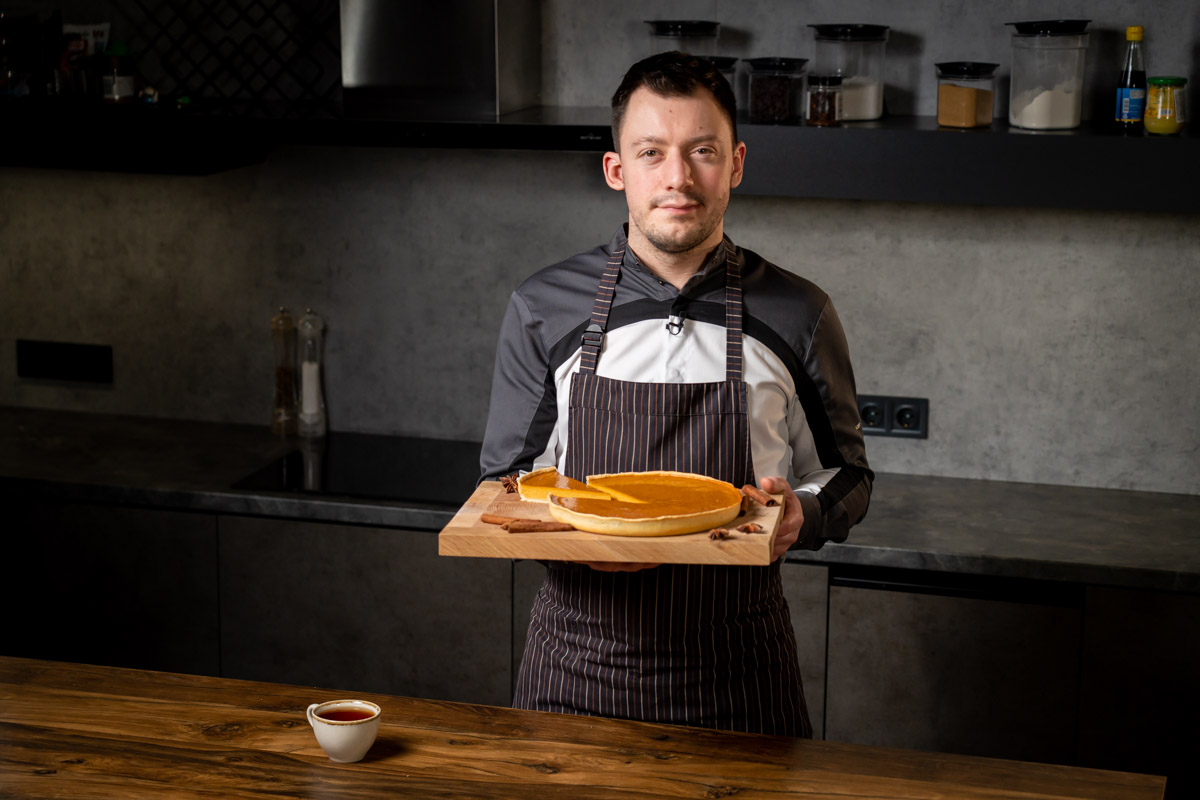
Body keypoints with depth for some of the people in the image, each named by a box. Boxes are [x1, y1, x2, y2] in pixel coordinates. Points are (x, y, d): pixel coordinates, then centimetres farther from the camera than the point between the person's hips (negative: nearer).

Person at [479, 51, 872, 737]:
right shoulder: (543, 311, -2)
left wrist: (802, 513, -14)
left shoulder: (797, 316, -2)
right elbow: (505, 484, 5)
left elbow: (845, 476, 8)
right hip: (580, 667, 0)